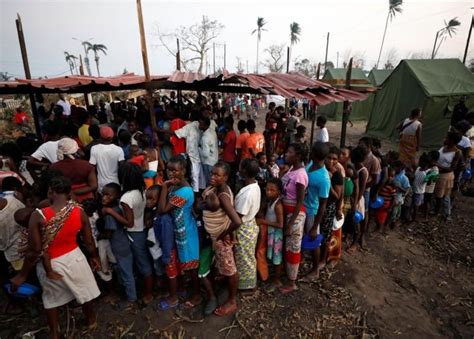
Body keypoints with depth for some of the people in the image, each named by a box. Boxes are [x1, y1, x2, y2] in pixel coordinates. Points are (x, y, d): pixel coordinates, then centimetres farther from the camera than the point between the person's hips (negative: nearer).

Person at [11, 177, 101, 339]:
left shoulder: (38, 216, -22)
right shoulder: (79, 212, -15)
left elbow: (34, 251, -18)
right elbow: (89, 242, -4)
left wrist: (22, 274, -2)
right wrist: (94, 257, 15)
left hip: (50, 264, -1)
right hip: (74, 258, 2)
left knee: (51, 299, 26)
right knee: (84, 292, 26)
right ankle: (91, 320, 50)